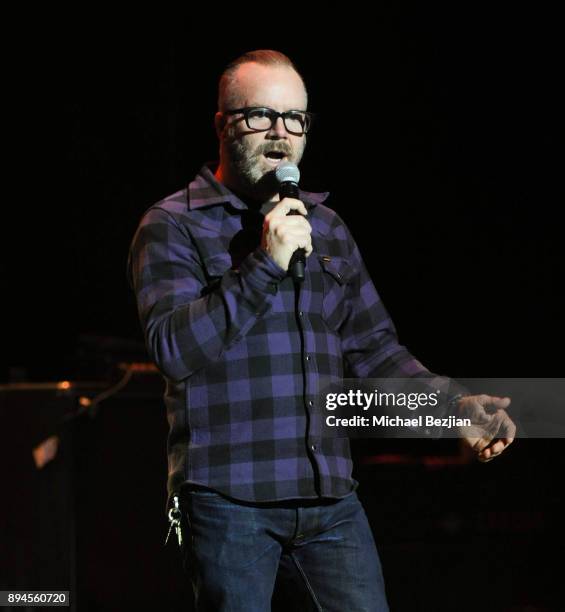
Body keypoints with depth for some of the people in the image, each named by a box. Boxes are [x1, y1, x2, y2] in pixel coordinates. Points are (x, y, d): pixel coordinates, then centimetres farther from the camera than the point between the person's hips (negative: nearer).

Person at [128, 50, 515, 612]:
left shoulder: (326, 227, 17)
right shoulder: (173, 226, -1)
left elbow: (373, 347, 17)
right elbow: (173, 349, -15)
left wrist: (453, 407, 2)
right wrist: (265, 265, -20)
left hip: (331, 501, 5)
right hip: (229, 499, -5)